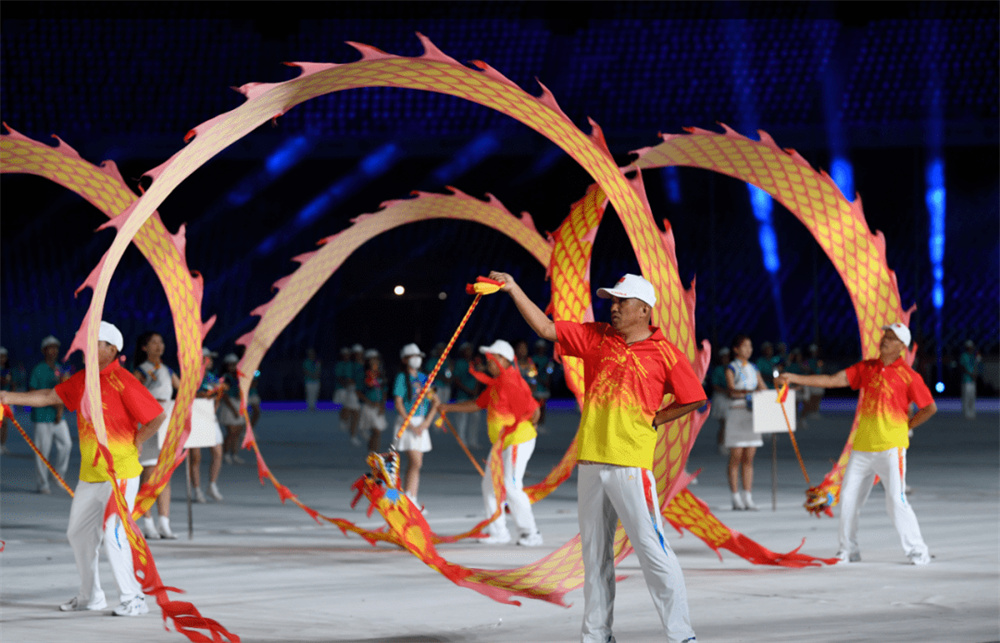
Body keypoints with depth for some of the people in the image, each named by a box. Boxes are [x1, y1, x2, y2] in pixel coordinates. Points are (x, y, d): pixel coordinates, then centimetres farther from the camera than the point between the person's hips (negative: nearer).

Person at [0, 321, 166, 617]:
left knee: (113, 534, -12)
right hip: (90, 474, 9)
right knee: (78, 533, 15)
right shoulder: (82, 379, 9)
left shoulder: (122, 381, -16)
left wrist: (135, 443, -7)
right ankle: (90, 595, 28)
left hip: (120, 473, -9)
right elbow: (51, 396, 15)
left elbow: (158, 416, -15)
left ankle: (133, 598, -3)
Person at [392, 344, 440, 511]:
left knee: (413, 464, 5)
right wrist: (411, 425, -16)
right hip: (406, 422, -6)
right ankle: (409, 499, -10)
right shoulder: (402, 378, -5)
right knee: (416, 462, -15)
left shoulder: (423, 378, 12)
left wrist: (426, 422, -5)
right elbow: (398, 403, -11)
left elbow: (435, 401, 9)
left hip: (422, 424, 6)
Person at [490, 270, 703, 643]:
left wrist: (652, 421, 1)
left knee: (653, 550, -10)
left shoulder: (664, 353, -2)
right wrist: (513, 290, 2)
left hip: (630, 465, -6)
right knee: (595, 554, 11)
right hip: (590, 462, 6)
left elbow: (693, 399, 3)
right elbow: (546, 329, 9)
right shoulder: (595, 338, 11)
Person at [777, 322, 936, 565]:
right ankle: (848, 550, 18)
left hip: (890, 447, -5)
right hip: (862, 445, 5)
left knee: (896, 501, -11)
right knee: (848, 499, 6)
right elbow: (833, 380, 4)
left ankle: (917, 551, -1)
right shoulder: (866, 368, 9)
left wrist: (907, 427, 1)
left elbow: (930, 407, 1)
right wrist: (795, 378, -3)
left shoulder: (907, 375, -4)